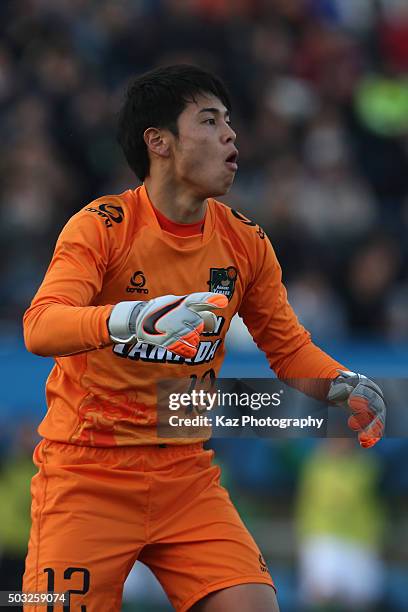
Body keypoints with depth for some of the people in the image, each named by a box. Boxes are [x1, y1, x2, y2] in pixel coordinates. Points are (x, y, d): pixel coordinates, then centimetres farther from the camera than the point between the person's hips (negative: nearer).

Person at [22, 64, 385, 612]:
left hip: (185, 476, 4)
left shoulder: (245, 242, 4)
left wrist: (345, 387, -8)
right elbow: (40, 328, -25)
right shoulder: (101, 226, -11)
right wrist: (136, 318, -43)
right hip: (87, 472, -4)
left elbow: (288, 347, 14)